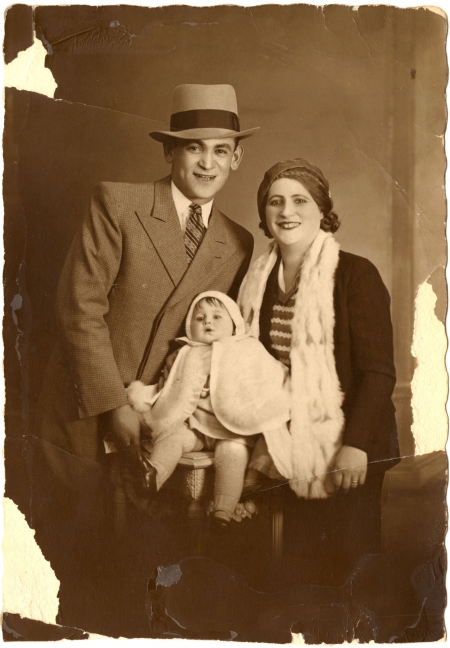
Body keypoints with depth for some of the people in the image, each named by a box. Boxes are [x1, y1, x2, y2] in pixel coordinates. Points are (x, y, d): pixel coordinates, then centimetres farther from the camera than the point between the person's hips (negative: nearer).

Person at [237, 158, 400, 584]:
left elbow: (378, 371, -14)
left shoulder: (355, 274, -11)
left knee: (350, 566, 5)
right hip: (290, 449, 5)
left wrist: (355, 445, -19)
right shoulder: (257, 280, 5)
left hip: (346, 452, -4)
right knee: (299, 563, 13)